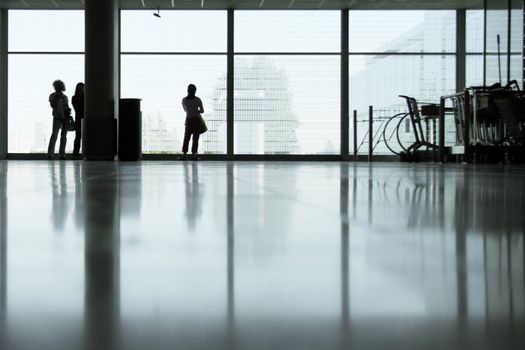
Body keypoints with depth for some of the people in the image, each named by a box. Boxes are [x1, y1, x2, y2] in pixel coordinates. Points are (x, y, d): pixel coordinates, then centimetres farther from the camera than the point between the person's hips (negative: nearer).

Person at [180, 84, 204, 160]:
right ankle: (193, 155, -3)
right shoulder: (197, 100, -8)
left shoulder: (184, 100, 0)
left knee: (186, 138, 4)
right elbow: (202, 111, -2)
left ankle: (184, 155, -3)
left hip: (189, 120, 2)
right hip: (197, 120, -2)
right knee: (195, 138, 0)